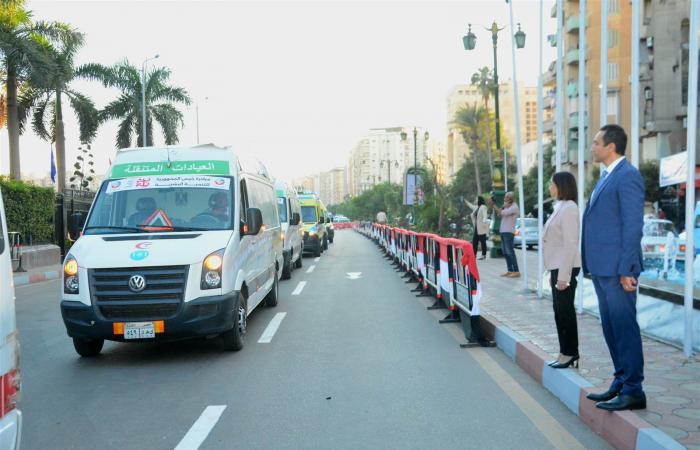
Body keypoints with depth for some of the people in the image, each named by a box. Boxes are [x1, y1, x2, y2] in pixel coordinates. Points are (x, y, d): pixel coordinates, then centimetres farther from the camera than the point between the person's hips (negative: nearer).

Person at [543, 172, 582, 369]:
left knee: (565, 310, -2)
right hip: (557, 266, 10)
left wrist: (564, 276, -21)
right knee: (559, 310, 13)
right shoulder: (560, 207, 15)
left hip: (565, 267, -10)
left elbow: (570, 244, -20)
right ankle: (566, 353, 21)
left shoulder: (569, 208, -15)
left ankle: (570, 353, 8)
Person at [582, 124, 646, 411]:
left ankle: (633, 391, 7)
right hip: (602, 268, 10)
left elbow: (633, 224, -17)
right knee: (611, 328, 15)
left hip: (617, 269, -10)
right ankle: (621, 383, 25)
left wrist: (626, 269, -19)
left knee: (624, 328, -2)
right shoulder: (607, 176, 17)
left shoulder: (627, 176, -12)